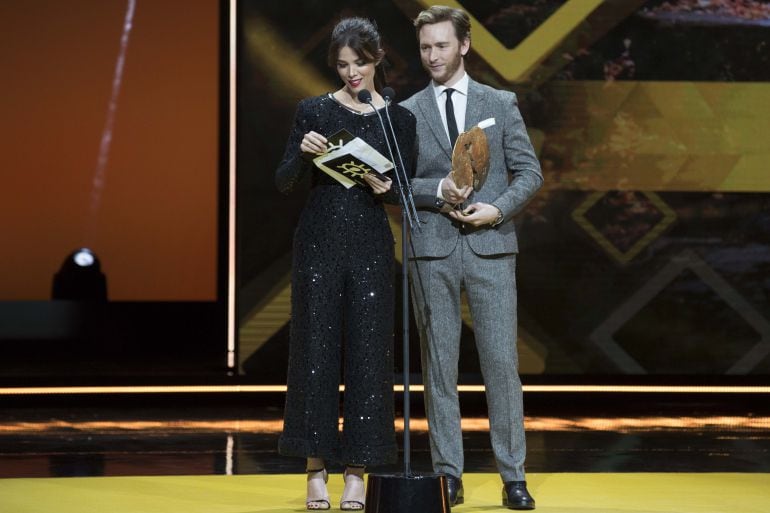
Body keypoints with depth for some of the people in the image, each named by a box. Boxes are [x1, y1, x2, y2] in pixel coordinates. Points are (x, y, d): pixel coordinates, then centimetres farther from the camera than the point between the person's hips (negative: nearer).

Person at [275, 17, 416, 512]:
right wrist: (302, 153, -17)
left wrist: (385, 188, -15)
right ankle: (317, 470, 7)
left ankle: (357, 472, 7)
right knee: (316, 349, 0)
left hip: (370, 246, 0)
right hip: (319, 241, 0)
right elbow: (284, 182, 1)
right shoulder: (313, 111, 3)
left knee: (367, 352, 0)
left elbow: (405, 193, 7)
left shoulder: (399, 118, 5)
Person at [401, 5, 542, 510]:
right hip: (432, 248, 1)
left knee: (502, 361, -3)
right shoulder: (407, 112, 8)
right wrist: (438, 191, -13)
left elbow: (530, 173, 5)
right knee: (439, 364, 3)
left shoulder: (501, 104, 8)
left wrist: (497, 209, -11)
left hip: (491, 243, -1)